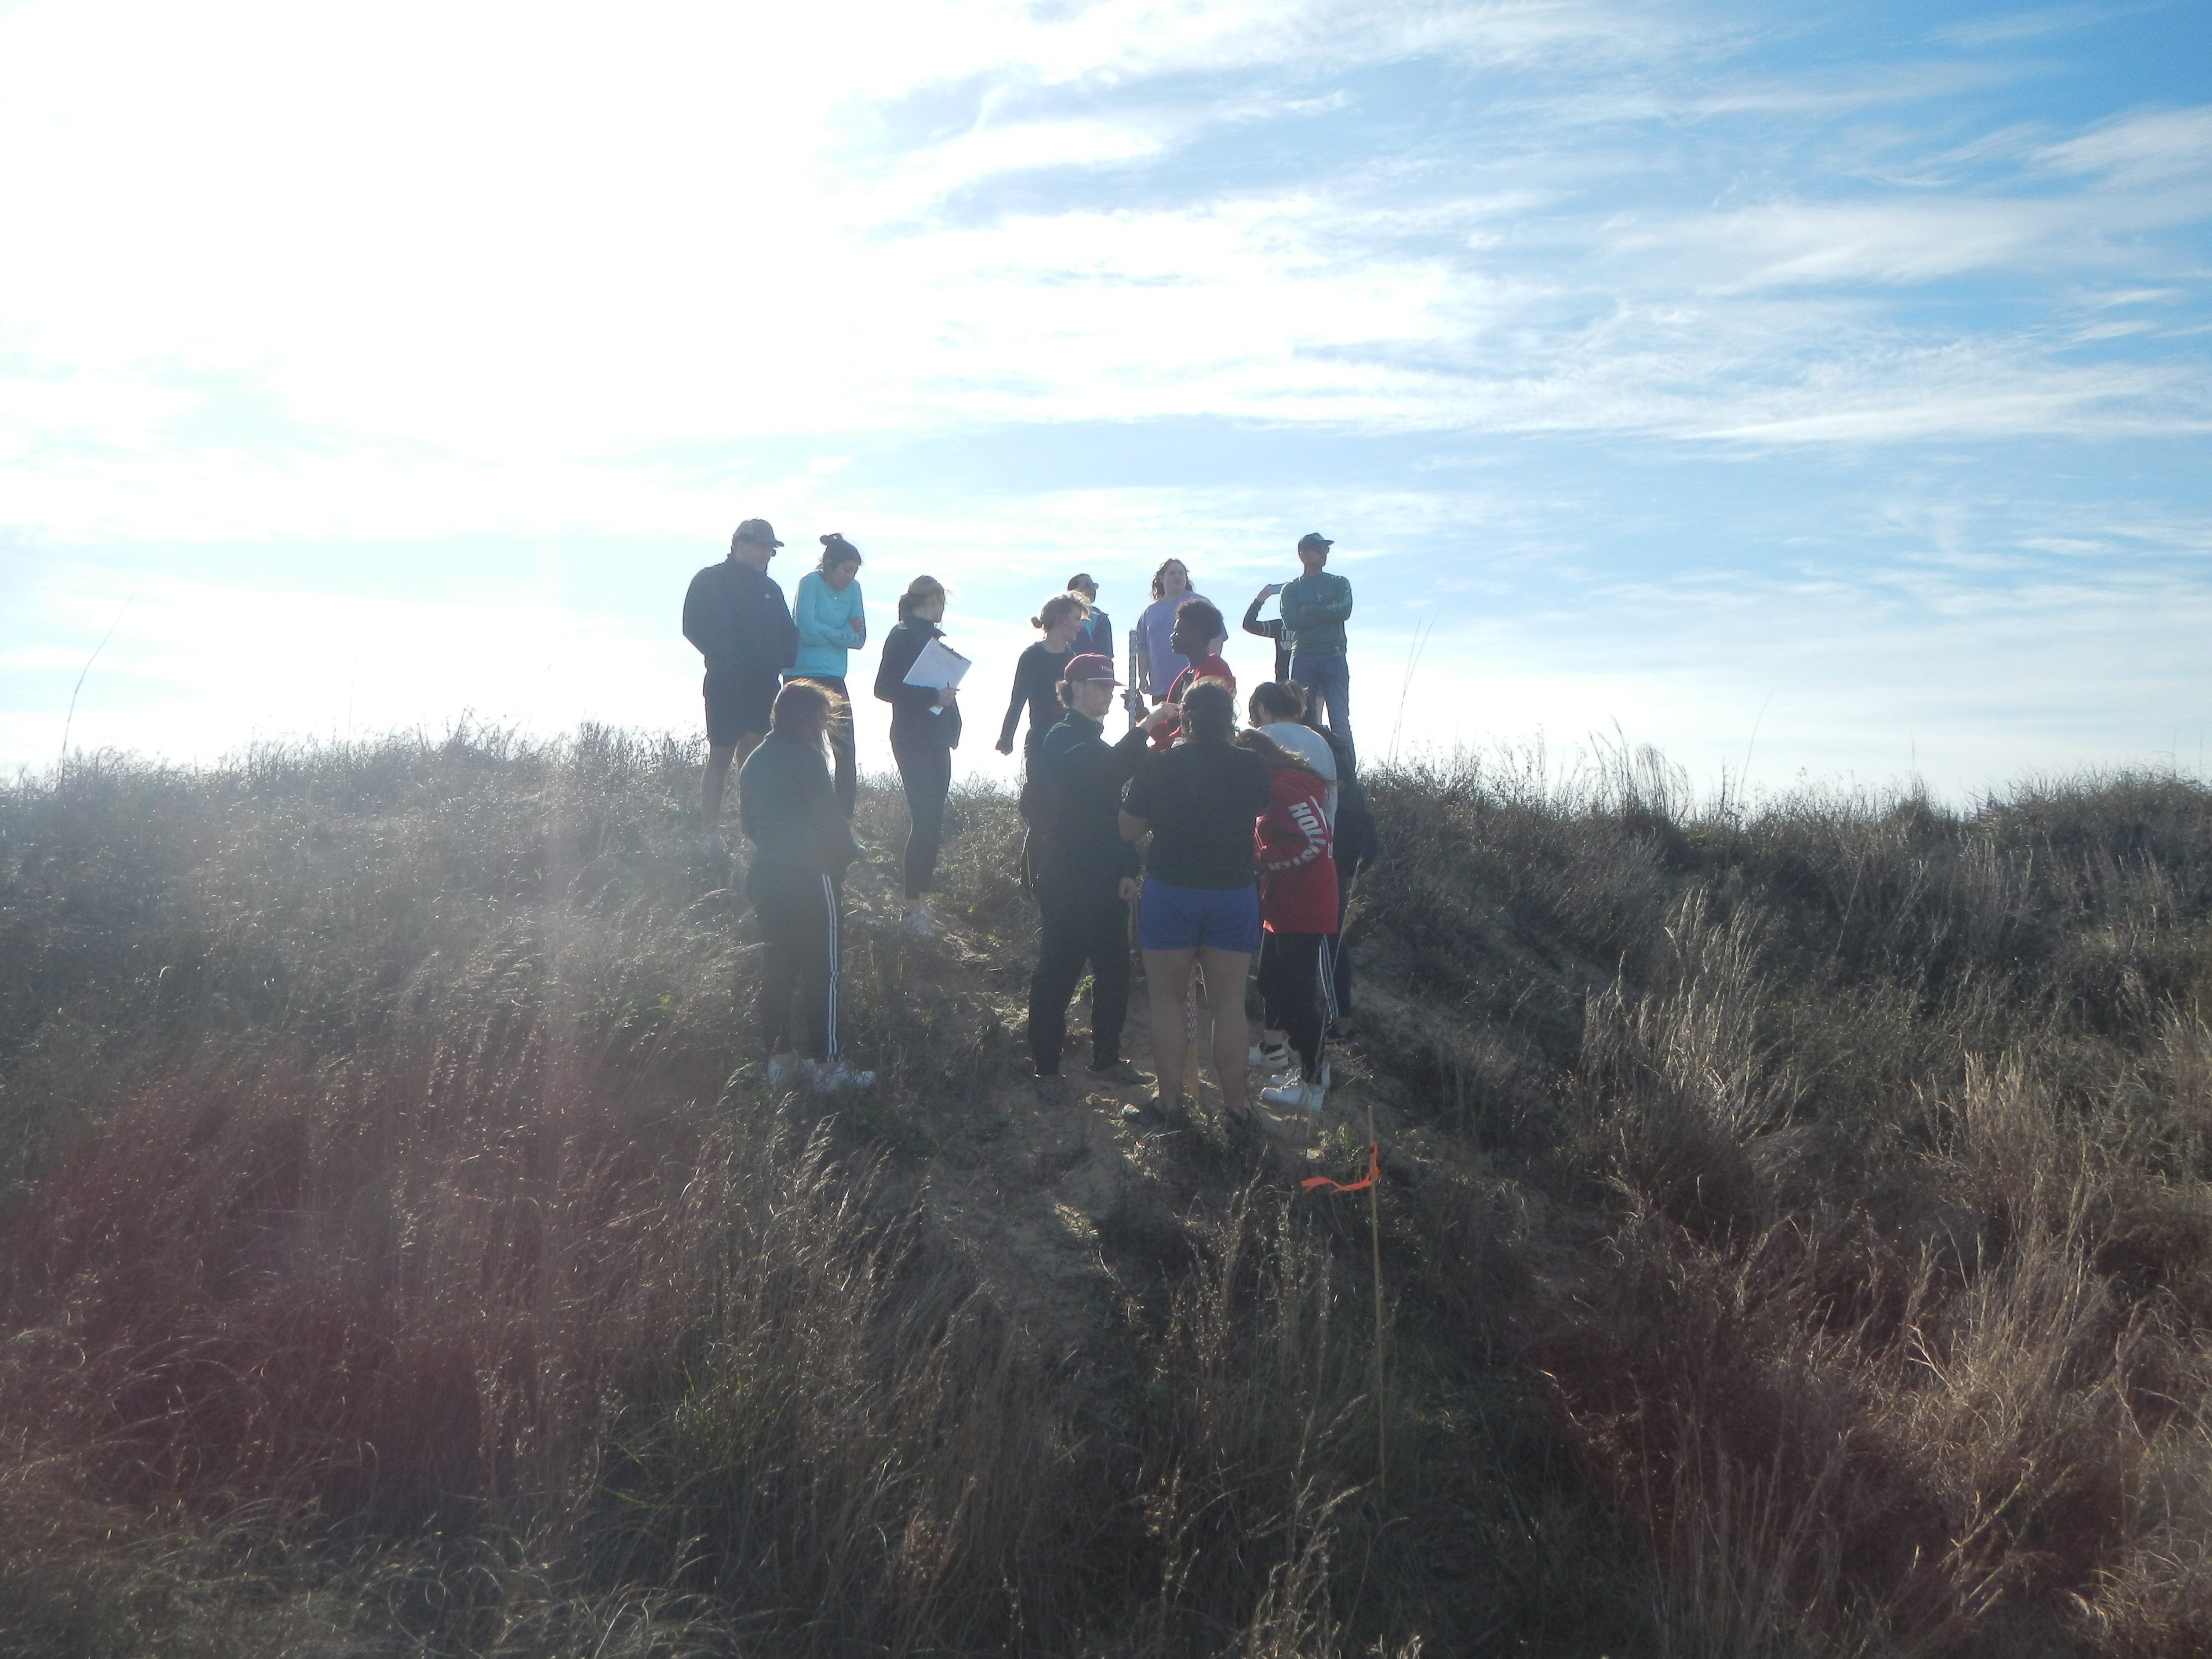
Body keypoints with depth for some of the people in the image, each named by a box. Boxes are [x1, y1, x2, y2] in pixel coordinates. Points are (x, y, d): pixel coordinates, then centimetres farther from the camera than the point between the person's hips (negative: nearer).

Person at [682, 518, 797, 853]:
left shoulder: (770, 589, 18)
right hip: (725, 684, -5)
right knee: (721, 756, -2)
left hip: (764, 685, 5)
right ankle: (709, 834, 1)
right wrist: (724, 658, -15)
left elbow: (788, 635, 19)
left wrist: (780, 661, 0)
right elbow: (694, 628, -8)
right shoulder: (710, 581, 1)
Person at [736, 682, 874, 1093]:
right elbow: (831, 818, -13)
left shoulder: (754, 761, 12)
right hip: (808, 877, -8)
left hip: (764, 875, 8)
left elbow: (748, 821, 17)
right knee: (822, 970, -3)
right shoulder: (805, 758, -12)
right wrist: (847, 854, 3)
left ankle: (780, 1059, 17)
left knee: (779, 964, 14)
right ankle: (827, 1066, -1)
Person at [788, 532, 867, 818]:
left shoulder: (853, 589, 8)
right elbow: (807, 631, -17)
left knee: (846, 751, 1)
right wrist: (844, 634, -4)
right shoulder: (811, 582, -8)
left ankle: (845, 820, 6)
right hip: (803, 676, -5)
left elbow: (860, 638, 3)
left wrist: (826, 633, -11)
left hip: (834, 679, 5)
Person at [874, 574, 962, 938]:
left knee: (931, 822, 8)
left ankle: (921, 902, 15)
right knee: (925, 821, -10)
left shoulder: (933, 636, 14)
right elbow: (884, 689, -15)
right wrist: (933, 697, -21)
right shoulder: (903, 636, -9)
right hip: (913, 740, -8)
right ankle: (913, 909, -5)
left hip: (937, 740, 8)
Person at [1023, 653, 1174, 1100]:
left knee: (1114, 970, 12)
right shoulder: (1063, 740, -10)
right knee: (1059, 971, -2)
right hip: (1069, 882, -9)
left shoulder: (1095, 741, 18)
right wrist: (1144, 729, -36)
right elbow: (1109, 773, -30)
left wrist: (1127, 869, 14)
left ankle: (1107, 1060, 23)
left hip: (1106, 880, 9)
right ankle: (1046, 1068, 6)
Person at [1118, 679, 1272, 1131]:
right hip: (1234, 893, 1)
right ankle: (1235, 1106, 11)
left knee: (1167, 999, 9)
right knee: (1230, 1003, 8)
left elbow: (1128, 830, 0)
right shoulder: (1251, 766, -5)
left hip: (1169, 891, -1)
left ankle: (1170, 1102, 11)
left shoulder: (1157, 766, -8)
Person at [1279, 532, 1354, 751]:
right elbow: (1291, 621, -5)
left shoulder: (1339, 584, 15)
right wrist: (1327, 611, -5)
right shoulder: (1291, 590, 13)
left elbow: (1344, 611, -5)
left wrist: (1308, 610, -3)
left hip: (1333, 657, -1)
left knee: (1340, 722, -8)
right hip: (1303, 657, 1)